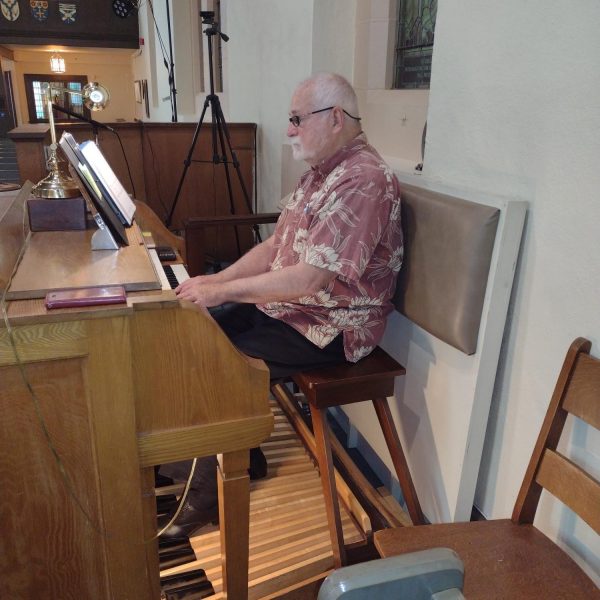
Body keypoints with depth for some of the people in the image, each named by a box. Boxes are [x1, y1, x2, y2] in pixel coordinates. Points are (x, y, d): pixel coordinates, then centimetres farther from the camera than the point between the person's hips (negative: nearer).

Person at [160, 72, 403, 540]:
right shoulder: (320, 173, 12)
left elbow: (311, 277, -28)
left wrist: (225, 292, -21)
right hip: (287, 306, 10)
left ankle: (215, 488, 9)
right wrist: (217, 281, 1)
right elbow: (275, 247, 13)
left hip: (328, 328, -10)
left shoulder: (363, 181, -21)